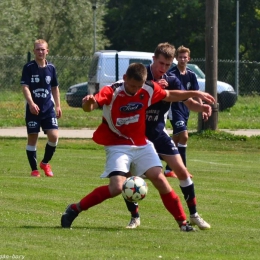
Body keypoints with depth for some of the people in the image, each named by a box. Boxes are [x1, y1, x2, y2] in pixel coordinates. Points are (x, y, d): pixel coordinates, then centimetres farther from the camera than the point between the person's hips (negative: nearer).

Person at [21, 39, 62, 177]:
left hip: (48, 108, 3)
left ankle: (45, 162, 14)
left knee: (54, 136, -10)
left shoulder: (51, 68, 7)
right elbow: (25, 87, -11)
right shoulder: (28, 67, -4)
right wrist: (31, 103, -25)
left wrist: (58, 106, 13)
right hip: (33, 109, -3)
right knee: (32, 138, 1)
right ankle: (34, 169, 12)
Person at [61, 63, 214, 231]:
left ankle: (183, 222, 4)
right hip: (118, 146, -4)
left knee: (159, 178, -7)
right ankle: (74, 209, -5)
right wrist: (88, 102, -60)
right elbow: (89, 107, -36)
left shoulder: (149, 89, -5)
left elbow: (169, 96, 16)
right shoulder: (112, 92, -20)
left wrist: (195, 94, 14)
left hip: (142, 144, 4)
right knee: (117, 187, -20)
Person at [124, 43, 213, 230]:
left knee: (181, 170, -3)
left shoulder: (172, 81, -2)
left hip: (158, 132, 3)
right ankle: (135, 217, 6)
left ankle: (194, 215, 10)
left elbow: (188, 102, -5)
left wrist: (202, 107, -26)